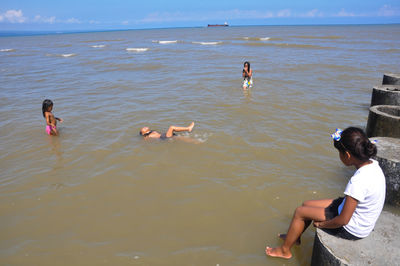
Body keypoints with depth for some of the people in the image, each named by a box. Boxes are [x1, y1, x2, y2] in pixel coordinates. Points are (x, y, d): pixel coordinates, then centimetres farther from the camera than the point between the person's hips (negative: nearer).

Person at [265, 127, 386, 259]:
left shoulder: (358, 181, -35)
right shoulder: (372, 164, -8)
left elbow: (343, 220, -27)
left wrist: (320, 224, -11)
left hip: (352, 229, -8)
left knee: (300, 211, 2)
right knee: (307, 204, 15)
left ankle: (285, 250, 24)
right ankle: (295, 237, 40)